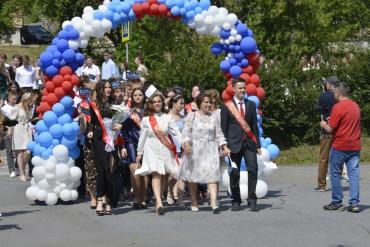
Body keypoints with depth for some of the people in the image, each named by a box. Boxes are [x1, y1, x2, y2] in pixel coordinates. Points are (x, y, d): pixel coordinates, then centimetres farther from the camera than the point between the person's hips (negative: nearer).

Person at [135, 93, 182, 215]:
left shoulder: (167, 118, 5)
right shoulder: (145, 120, 6)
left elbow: (176, 133, -1)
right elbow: (142, 137, 12)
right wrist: (139, 152, 13)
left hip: (165, 150, 2)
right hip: (152, 150, -2)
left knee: (164, 175, 3)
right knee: (156, 174, -16)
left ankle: (158, 202, 16)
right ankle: (159, 203, -28)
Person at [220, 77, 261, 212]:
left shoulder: (251, 105, 13)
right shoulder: (226, 106, 3)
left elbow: (254, 126, 13)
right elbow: (223, 128, 2)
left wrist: (258, 144, 9)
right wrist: (225, 145, -5)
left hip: (249, 142, 2)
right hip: (234, 144, -2)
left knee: (253, 169, -9)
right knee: (234, 173, 1)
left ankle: (252, 200, -2)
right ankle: (236, 201, 12)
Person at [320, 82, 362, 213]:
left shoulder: (338, 107, -13)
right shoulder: (356, 106, 10)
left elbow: (330, 129, -12)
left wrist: (324, 124, 9)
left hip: (340, 146, -6)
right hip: (355, 146, 6)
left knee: (335, 174, 7)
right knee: (354, 174, 3)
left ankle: (337, 203, 11)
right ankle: (354, 203, -1)